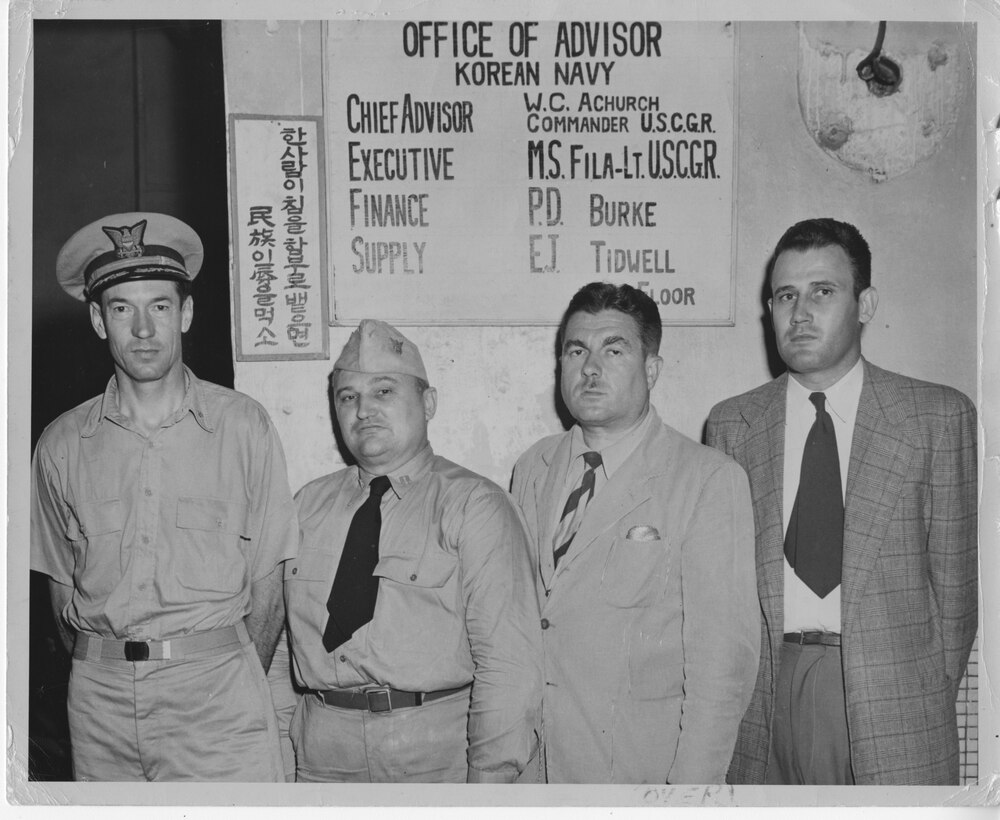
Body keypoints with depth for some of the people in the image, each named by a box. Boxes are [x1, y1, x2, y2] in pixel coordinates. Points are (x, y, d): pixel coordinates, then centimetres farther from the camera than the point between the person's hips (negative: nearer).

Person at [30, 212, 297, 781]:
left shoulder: (244, 426, -1)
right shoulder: (61, 446, 4)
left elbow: (266, 583, 1)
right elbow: (62, 591, 10)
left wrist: (240, 681, 2)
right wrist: (110, 678, 6)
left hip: (218, 685, -2)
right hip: (101, 697, 2)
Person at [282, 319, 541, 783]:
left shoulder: (475, 506, -5)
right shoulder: (307, 506, 10)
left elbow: (507, 659, -12)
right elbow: (277, 632, 9)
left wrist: (490, 777, -19)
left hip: (440, 750, -3)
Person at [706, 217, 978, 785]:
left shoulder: (941, 416, 1)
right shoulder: (732, 424, 7)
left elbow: (955, 577, 2)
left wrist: (933, 694, -1)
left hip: (893, 701, -1)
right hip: (766, 701, 2)